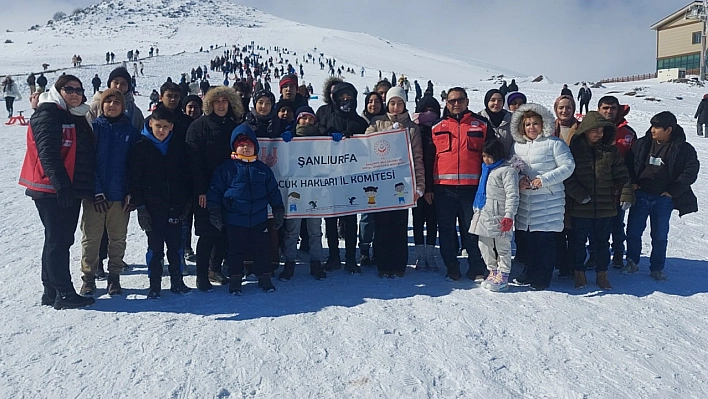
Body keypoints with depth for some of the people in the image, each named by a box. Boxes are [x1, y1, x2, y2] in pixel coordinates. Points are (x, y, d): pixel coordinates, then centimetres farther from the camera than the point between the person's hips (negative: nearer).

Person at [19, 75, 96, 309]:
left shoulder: (77, 117, 18)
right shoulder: (48, 114, -8)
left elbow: (88, 154, 21)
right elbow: (47, 153, -18)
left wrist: (89, 188, 17)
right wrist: (61, 184, -25)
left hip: (72, 190, 9)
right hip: (51, 190, -9)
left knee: (60, 241, 12)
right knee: (58, 241, -6)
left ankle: (51, 292, 21)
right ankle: (64, 294, -3)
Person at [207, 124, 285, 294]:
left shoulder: (263, 168, 7)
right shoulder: (226, 168, -2)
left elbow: (273, 191, 12)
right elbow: (215, 191, 0)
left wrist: (278, 211, 11)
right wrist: (215, 213, -3)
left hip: (259, 219, 2)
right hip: (234, 220, -2)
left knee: (260, 249, 10)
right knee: (236, 251, 8)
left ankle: (264, 278, 23)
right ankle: (235, 280, 21)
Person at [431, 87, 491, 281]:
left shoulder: (482, 125, 8)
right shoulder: (437, 127, 9)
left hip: (472, 187, -1)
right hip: (444, 187, 1)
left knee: (473, 229, 4)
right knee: (446, 229, 7)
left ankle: (477, 268, 15)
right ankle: (451, 267, 19)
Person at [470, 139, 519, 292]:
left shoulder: (507, 170, -11)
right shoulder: (486, 169, 16)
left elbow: (512, 195, -16)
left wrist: (509, 216, -21)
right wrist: (476, 211, 25)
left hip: (499, 216, -9)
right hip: (483, 214, 9)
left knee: (502, 246, 1)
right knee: (484, 245, 13)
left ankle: (503, 275, 9)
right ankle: (492, 271, 26)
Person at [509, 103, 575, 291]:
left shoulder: (554, 143, -3)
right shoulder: (517, 145, 13)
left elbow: (568, 166, -8)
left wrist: (544, 180, -15)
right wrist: (518, 180, -3)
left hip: (548, 201, -5)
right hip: (524, 201, 5)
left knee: (545, 240, -2)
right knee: (525, 238, 9)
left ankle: (541, 279, 8)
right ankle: (529, 274, 24)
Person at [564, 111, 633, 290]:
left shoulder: (610, 150, 5)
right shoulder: (574, 148, -4)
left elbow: (622, 175, 6)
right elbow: (567, 176, -7)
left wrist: (627, 193, -6)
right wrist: (578, 194, -16)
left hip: (605, 206, 3)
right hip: (579, 207, -2)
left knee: (602, 241, 12)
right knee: (578, 240, 9)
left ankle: (602, 274, 24)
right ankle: (579, 273, 23)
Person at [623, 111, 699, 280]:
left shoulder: (683, 149, -4)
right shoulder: (643, 143, 2)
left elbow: (691, 171, -4)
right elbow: (629, 162, 10)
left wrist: (673, 191, -10)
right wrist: (631, 182, -2)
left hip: (664, 198, -2)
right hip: (640, 195, 2)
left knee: (660, 236, 7)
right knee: (633, 231, 4)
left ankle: (657, 268, 22)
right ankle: (632, 262, 22)